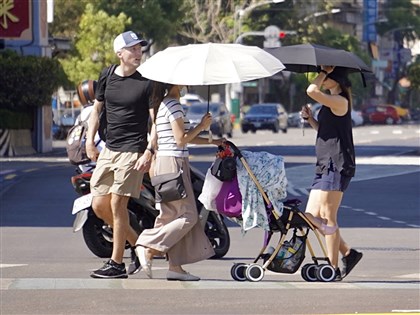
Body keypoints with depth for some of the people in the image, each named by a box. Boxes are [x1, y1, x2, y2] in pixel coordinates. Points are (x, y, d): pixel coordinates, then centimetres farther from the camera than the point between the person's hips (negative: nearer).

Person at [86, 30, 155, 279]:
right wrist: (90, 141, 10)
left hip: (133, 150, -6)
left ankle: (117, 264, 1)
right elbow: (97, 109, 19)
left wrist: (149, 153, -17)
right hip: (109, 149, 6)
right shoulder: (107, 77, 8)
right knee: (99, 205, 5)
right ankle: (138, 243, 22)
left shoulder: (146, 82, -6)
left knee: (117, 205, -8)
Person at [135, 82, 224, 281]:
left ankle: (175, 266, 7)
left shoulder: (164, 104, 17)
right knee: (187, 216, -9)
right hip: (174, 162, -10)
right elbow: (181, 139, -16)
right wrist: (202, 126, -4)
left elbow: (183, 137, 22)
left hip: (163, 161, 10)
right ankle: (149, 248, -12)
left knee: (176, 216, 9)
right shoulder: (173, 105, -13)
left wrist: (211, 141, 22)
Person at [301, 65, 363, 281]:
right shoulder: (332, 102, 19)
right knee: (312, 217, 7)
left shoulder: (340, 101, -12)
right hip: (325, 166, 10)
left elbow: (312, 90, -25)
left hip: (337, 166, -10)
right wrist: (309, 118, 11)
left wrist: (324, 72, -10)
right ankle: (347, 253, 14)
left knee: (327, 218, -7)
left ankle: (333, 269, -3)